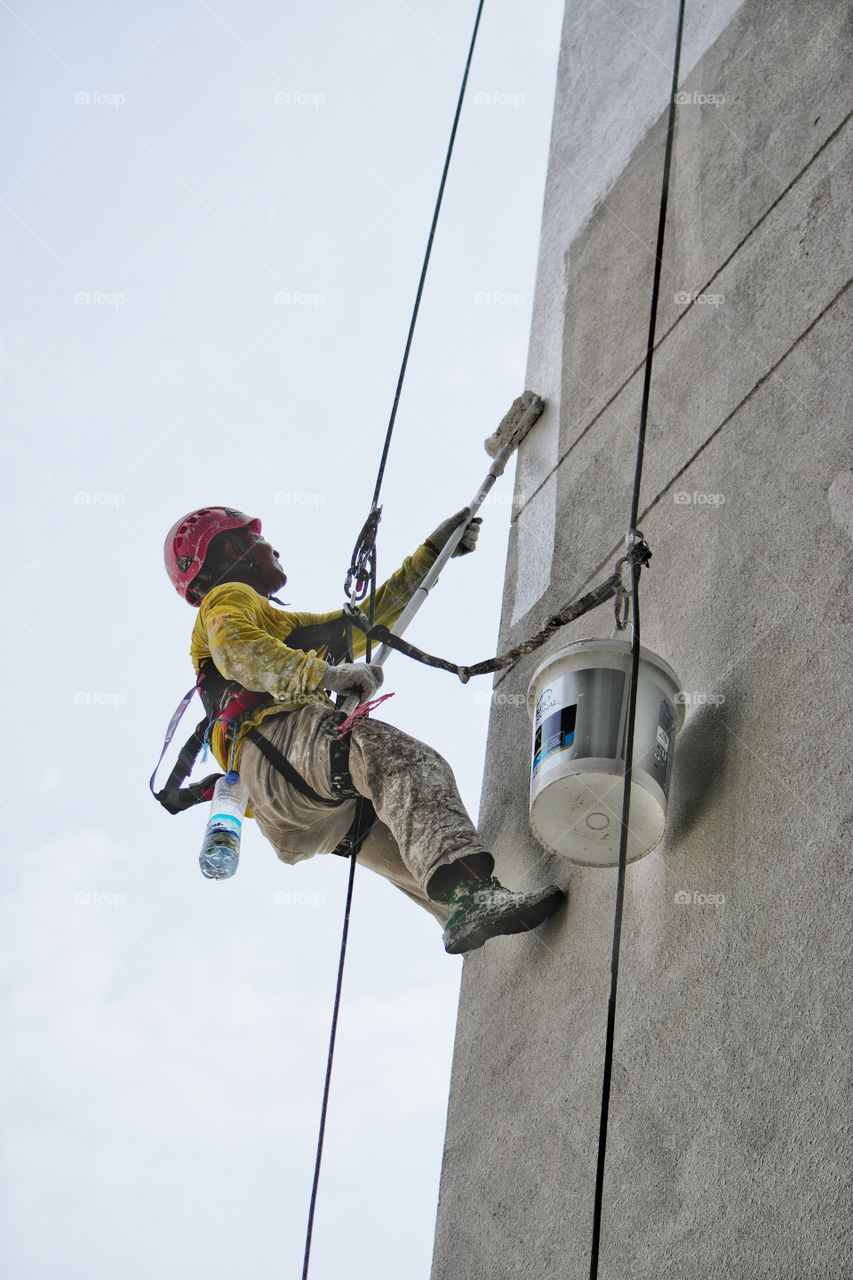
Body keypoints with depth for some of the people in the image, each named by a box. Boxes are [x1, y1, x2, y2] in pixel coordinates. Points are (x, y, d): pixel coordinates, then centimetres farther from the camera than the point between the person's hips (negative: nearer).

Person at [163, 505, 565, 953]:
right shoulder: (228, 598, 18)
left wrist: (433, 550, 47)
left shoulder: (283, 625, 46)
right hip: (280, 737, -10)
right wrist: (323, 674, -17)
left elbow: (369, 618, 48)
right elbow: (237, 652, -7)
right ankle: (468, 893, -56)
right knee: (408, 763, -33)